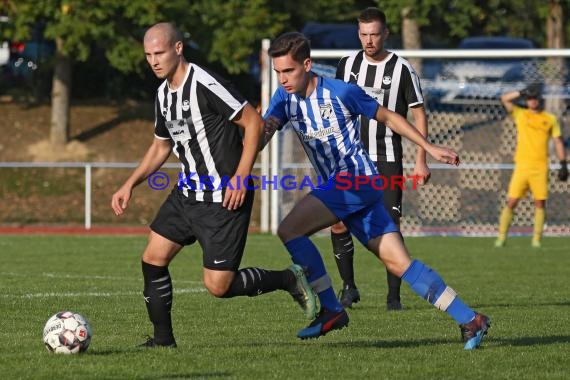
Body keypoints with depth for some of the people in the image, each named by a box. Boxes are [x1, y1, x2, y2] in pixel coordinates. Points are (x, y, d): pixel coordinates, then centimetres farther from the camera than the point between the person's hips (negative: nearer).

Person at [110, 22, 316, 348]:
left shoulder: (204, 85, -19)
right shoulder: (164, 93, 9)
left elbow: (254, 122, -18)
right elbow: (161, 147, 23)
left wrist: (240, 178, -22)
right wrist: (130, 184, 12)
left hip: (224, 199, -9)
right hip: (188, 194, 9)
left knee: (218, 285, -9)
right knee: (153, 260, 3)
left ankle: (289, 279, 12)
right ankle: (163, 339, 14)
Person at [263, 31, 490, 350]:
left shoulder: (341, 92, -8)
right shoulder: (284, 99, 8)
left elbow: (388, 117, 4)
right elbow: (259, 137, -5)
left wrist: (430, 148, 5)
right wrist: (262, 131, -31)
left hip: (356, 179, -6)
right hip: (337, 185, 6)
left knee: (289, 230, -18)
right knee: (398, 262, 0)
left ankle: (331, 310, -9)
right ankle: (470, 320, 1)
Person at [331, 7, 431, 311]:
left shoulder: (402, 69, -5)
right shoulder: (348, 64, 5)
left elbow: (419, 115, -1)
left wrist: (421, 160, -7)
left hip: (387, 160, -3)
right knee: (337, 222, -5)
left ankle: (394, 296, 1)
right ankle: (348, 287, 10)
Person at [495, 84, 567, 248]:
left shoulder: (550, 119, 10)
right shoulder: (520, 114, 10)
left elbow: (558, 142, 10)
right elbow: (504, 98, 4)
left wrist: (563, 165, 3)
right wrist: (522, 92, -3)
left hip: (540, 168, 0)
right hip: (521, 167, 0)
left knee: (540, 203, -3)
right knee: (511, 202, -5)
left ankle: (536, 239, 2)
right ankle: (501, 237, -1)